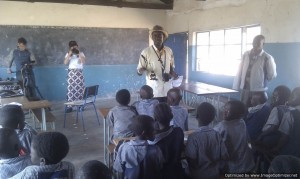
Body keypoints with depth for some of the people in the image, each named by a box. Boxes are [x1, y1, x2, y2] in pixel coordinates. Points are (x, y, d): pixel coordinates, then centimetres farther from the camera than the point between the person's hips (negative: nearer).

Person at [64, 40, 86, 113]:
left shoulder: (81, 53, 6)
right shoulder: (68, 54, 9)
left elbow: (83, 61, -10)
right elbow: (65, 62, -5)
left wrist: (78, 53, -14)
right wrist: (70, 54, -11)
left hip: (79, 73, 0)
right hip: (71, 73, 0)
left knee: (80, 89, -2)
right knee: (70, 89, -5)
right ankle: (69, 106, -3)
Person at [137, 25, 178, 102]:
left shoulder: (169, 51, 6)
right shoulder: (146, 52, -5)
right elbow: (139, 72, -3)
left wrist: (173, 74, -4)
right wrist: (141, 70, -25)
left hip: (167, 91, 4)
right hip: (153, 91, -3)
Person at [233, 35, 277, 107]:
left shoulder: (267, 58, -9)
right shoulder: (246, 55, 5)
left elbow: (272, 75, -3)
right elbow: (240, 72, 6)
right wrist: (236, 87, 5)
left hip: (259, 91, -4)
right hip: (245, 89, 4)